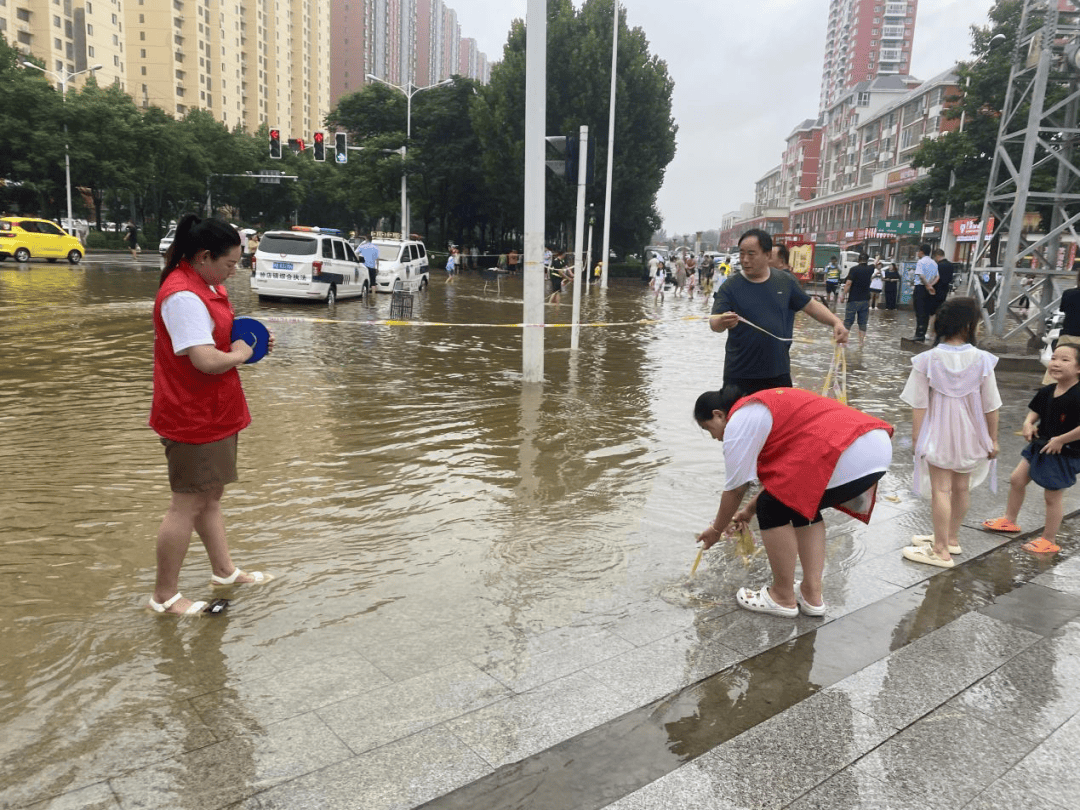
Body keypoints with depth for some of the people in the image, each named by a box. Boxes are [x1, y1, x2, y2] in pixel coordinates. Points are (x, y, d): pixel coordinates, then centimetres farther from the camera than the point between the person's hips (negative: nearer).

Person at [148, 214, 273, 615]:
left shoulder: (209, 285, 8)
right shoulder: (183, 296, -24)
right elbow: (207, 360, -31)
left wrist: (252, 340, 4)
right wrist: (240, 353, -13)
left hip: (215, 412, 10)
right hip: (193, 417, -10)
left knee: (210, 495, 21)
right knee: (188, 504, 1)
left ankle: (223, 570, 38)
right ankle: (164, 596, 17)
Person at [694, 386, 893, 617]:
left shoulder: (739, 421, -1)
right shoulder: (760, 407, 28)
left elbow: (735, 489, 3)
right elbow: (782, 470, 34)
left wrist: (716, 529, 18)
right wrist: (750, 510, 40)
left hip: (848, 458, -10)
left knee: (773, 510, 4)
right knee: (802, 505, 24)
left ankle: (782, 597, 16)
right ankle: (811, 595, 25)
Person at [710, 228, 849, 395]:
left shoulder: (786, 282, 4)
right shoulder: (730, 286, -6)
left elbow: (810, 306, 12)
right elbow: (714, 323, -14)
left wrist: (836, 322, -4)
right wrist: (722, 322, -38)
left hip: (779, 373, 3)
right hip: (739, 375, -3)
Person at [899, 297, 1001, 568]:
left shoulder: (927, 360, -14)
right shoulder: (982, 360, -11)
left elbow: (919, 405, -11)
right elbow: (991, 406, -4)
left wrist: (916, 437, -1)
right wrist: (993, 439, 7)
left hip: (938, 433, -2)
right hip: (970, 434, 3)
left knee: (941, 489, 3)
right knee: (962, 488, 17)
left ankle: (941, 550, 9)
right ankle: (951, 538, 35)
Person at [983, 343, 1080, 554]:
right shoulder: (1046, 392, 0)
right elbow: (1034, 412, 15)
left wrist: (1061, 439, -23)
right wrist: (1028, 424, -6)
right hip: (1040, 447, 8)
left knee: (1052, 497, 3)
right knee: (1016, 479, 14)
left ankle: (1049, 541, 19)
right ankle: (1009, 520, 33)